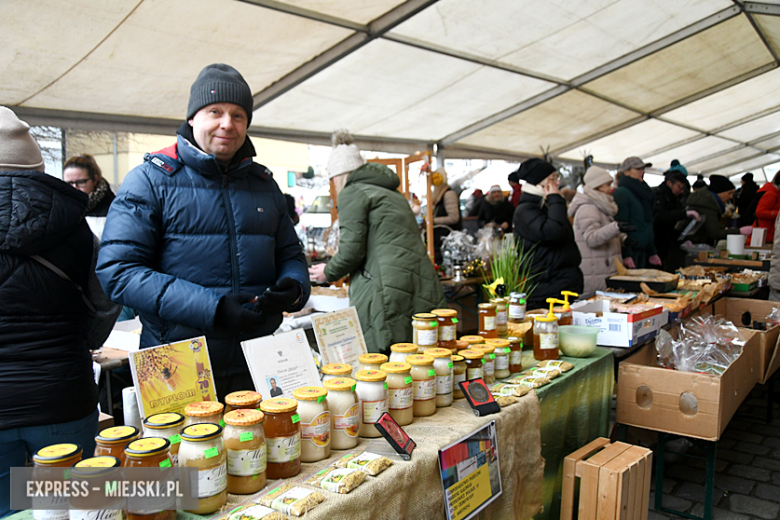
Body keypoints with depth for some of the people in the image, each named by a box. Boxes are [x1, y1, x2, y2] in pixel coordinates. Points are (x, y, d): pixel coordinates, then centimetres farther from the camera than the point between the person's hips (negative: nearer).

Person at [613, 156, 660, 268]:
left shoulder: (643, 192, 16)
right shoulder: (621, 193, -12)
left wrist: (652, 252, 20)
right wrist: (625, 255, -24)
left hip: (642, 251, 9)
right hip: (629, 251, -9)